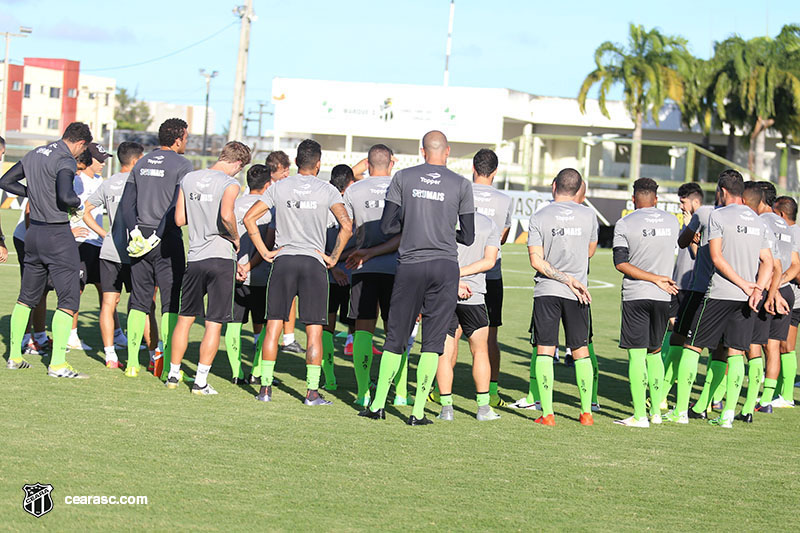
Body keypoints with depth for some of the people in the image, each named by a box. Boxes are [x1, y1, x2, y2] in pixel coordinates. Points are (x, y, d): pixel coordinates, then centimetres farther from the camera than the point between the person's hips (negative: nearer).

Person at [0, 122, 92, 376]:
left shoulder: (34, 155, 10)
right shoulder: (65, 161, -15)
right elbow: (66, 196, -28)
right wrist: (77, 202, -7)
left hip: (34, 231, 8)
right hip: (58, 235, -8)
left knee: (27, 296, 18)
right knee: (69, 299, -4)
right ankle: (58, 363, -11)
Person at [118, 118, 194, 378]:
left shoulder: (142, 164, 11)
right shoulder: (181, 165, -7)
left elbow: (126, 204, 3)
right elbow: (177, 208, -17)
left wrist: (135, 232, -5)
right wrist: (157, 236, -15)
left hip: (140, 237, 5)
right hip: (167, 240, -5)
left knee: (139, 300, 11)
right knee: (170, 301, 0)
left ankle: (132, 362, 9)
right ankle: (168, 365, -3)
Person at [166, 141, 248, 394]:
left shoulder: (188, 179, 8)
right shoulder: (229, 184, -8)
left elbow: (179, 219, 9)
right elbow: (226, 215, -25)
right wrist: (236, 238, -8)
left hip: (194, 258, 5)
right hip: (221, 257, -5)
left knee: (185, 317, 17)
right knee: (214, 322, 1)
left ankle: (173, 374, 20)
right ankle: (200, 382, 0)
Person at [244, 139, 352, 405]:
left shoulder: (279, 187, 4)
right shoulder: (327, 191, -1)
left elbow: (249, 218, 0)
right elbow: (346, 226, -12)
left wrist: (265, 252, 4)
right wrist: (334, 258, -2)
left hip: (283, 261, 2)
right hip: (314, 263, -1)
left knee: (273, 327, 6)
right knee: (314, 331, 3)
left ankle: (265, 387, 3)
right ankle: (312, 392, 1)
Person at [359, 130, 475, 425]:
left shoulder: (403, 178, 2)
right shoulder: (461, 185, 2)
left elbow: (387, 226, 0)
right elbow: (468, 237, 4)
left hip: (410, 266, 0)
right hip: (446, 267, 0)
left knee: (396, 338, 10)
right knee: (432, 342, 3)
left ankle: (378, 404, 11)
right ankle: (418, 412, 0)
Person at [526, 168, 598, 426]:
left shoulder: (539, 218, -4)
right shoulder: (589, 216, 1)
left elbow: (536, 261, -10)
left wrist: (568, 279, -10)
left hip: (547, 290, -2)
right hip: (577, 297, 2)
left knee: (544, 351, 0)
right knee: (581, 351, 11)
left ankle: (547, 413, -7)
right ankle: (586, 412, 13)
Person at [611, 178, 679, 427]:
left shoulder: (624, 224, -4)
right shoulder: (672, 221, 6)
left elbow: (621, 263, -11)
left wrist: (656, 279, -11)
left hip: (635, 295, -4)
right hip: (663, 297, 4)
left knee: (637, 355, -4)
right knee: (654, 352, 16)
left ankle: (640, 415, -7)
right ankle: (656, 411, 16)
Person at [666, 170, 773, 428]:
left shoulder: (719, 216, -5)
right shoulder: (758, 221, 14)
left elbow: (717, 258, -13)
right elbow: (767, 262, 8)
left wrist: (745, 284, -12)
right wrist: (757, 288, -6)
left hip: (720, 293, -5)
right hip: (746, 299, 5)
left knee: (691, 347, 4)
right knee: (735, 353, 6)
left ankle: (681, 411, 5)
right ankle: (727, 414, 0)